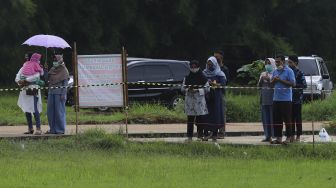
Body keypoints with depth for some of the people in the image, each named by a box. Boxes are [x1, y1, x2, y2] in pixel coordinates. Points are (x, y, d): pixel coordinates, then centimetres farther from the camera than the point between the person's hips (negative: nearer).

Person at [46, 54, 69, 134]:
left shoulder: (64, 70, -4)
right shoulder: (52, 70, 16)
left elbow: (65, 83, -8)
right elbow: (47, 79, 15)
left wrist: (63, 94, -15)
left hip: (59, 92, -7)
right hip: (51, 91, 7)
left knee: (59, 111, -5)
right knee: (50, 110, 7)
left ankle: (61, 129, -1)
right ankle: (53, 129, 15)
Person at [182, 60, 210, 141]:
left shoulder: (203, 78, 1)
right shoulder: (187, 78, 9)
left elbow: (207, 89, -1)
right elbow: (183, 88, 10)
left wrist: (197, 90, -12)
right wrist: (188, 90, -11)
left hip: (199, 100, -2)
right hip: (189, 100, 2)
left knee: (200, 119, -2)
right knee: (190, 119, 3)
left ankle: (200, 136, 3)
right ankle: (189, 136, 6)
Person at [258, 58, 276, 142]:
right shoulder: (263, 74, 16)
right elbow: (259, 85, 14)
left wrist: (269, 80, -20)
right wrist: (261, 80, -4)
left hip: (272, 98, -6)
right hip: (264, 98, 6)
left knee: (272, 117, -8)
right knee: (265, 117, 6)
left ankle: (274, 135, -7)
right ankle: (268, 136, 11)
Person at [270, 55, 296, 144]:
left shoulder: (289, 71, -5)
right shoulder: (275, 72, 16)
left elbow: (292, 83, -12)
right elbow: (271, 83, 20)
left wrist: (281, 80, -15)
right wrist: (274, 80, -3)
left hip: (286, 99, -6)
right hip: (276, 99, 6)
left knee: (287, 119, -4)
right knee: (276, 119, 5)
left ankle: (288, 137, 2)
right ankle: (278, 138, 10)